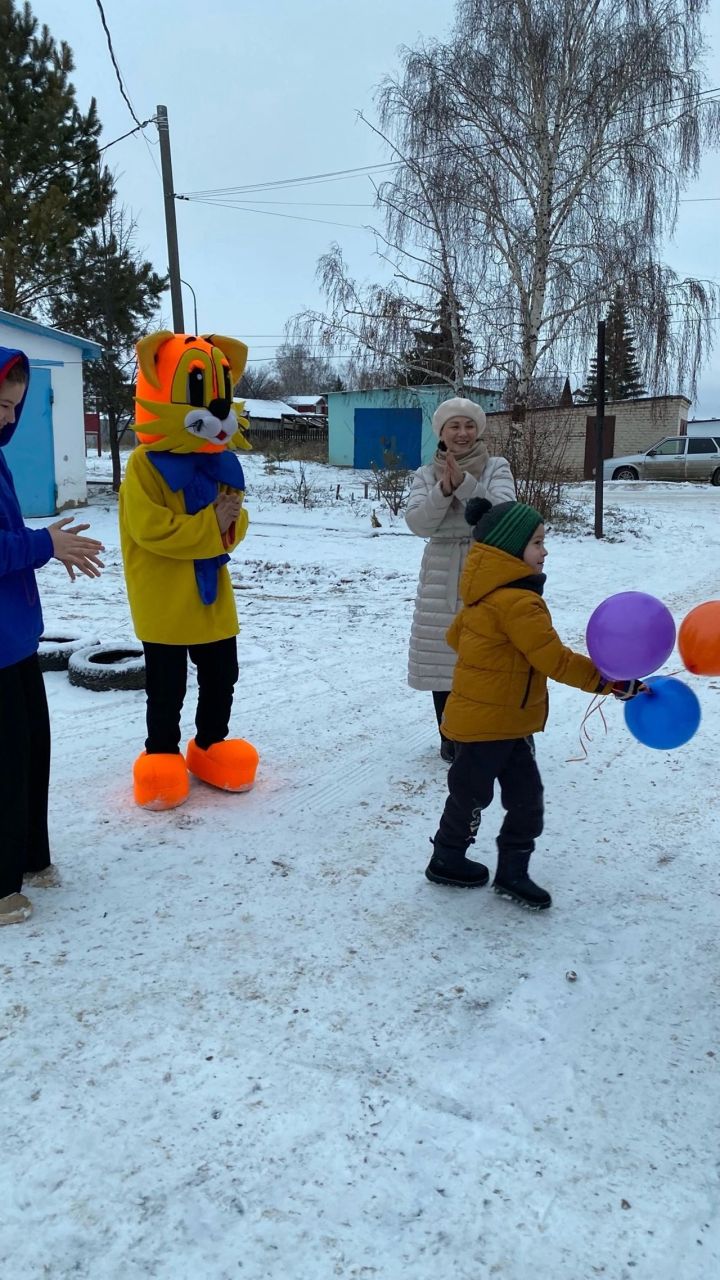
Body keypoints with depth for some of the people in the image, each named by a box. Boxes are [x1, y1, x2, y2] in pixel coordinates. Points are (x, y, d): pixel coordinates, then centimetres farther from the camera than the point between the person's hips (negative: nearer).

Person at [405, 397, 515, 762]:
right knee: (442, 656, 4)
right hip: (442, 577, 2)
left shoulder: (496, 467, 2)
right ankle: (450, 737, 20)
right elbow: (418, 523, -6)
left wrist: (464, 484, -24)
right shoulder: (426, 474, 7)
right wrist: (443, 490, -21)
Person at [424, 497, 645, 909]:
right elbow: (555, 660, -24)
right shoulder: (519, 603, -25)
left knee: (526, 795, 12)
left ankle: (513, 872, 22)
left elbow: (456, 634, 18)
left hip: (509, 721, 9)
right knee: (471, 794, 10)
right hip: (486, 722, -9)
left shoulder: (491, 593, 7)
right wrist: (611, 681, -19)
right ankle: (447, 861, 30)